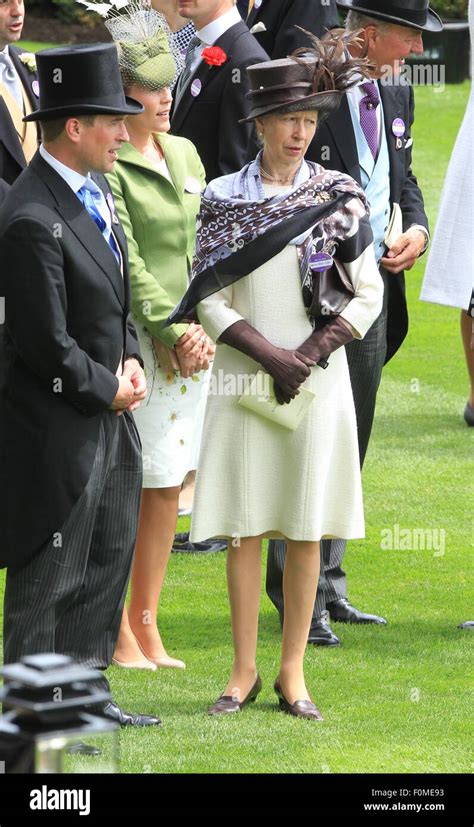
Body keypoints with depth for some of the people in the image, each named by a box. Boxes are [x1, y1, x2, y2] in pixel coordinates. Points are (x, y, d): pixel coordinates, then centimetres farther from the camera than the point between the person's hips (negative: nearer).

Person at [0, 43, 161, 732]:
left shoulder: (95, 189, 7)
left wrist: (131, 358, 2)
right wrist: (107, 389, -11)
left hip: (108, 412, 10)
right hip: (57, 422, -10)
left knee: (111, 552, 17)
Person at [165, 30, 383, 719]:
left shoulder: (339, 198, 2)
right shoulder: (223, 199, 1)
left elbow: (368, 295, 2)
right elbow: (208, 300, -1)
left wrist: (307, 357, -9)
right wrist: (270, 357, -13)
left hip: (318, 377, 0)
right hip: (244, 378, 0)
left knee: (306, 530, 2)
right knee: (245, 527, 1)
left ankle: (293, 672, 9)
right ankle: (244, 670, 9)